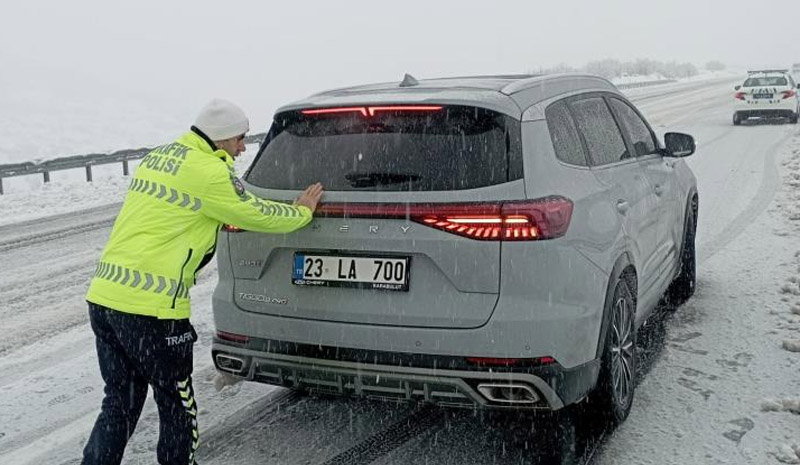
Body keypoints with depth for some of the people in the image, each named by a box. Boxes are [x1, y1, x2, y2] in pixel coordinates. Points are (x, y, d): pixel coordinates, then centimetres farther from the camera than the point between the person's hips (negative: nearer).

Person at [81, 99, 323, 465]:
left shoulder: (159, 156, 16)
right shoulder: (208, 171, -10)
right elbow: (260, 216, 0)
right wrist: (303, 212, 19)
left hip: (103, 296, 8)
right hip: (149, 309, -8)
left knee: (120, 405, 18)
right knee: (178, 408, 11)